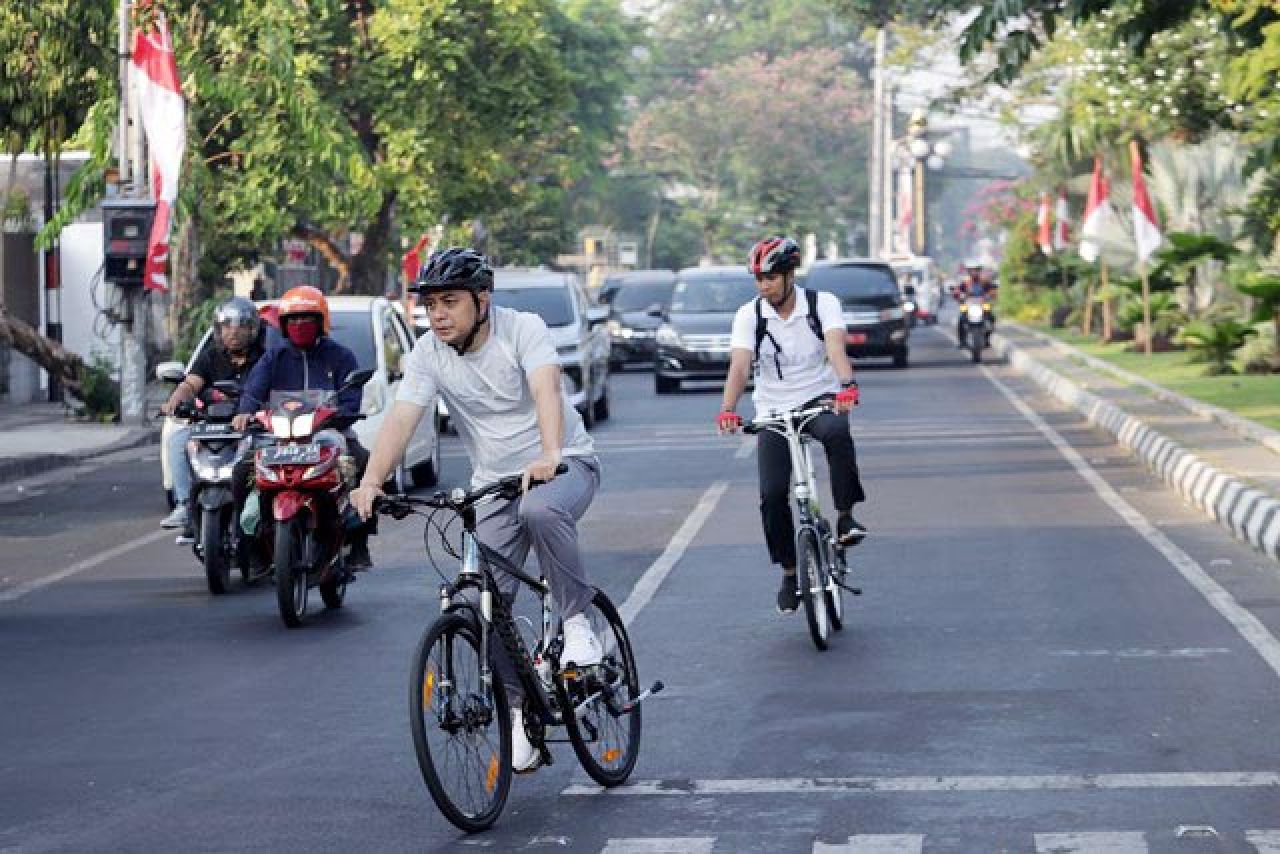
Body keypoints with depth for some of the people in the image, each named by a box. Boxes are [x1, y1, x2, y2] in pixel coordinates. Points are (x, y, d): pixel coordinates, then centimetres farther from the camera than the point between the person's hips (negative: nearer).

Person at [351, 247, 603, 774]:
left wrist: (549, 457, -52)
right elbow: (401, 419, -18)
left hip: (565, 466, -4)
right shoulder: (428, 354, -7)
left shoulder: (523, 330, -17)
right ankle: (519, 707, 10)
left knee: (540, 511, -38)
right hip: (494, 483, 4)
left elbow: (546, 391, -34)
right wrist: (371, 483, -36)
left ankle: (577, 623, -21)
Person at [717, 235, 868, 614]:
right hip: (774, 411, 2)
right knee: (772, 494, -8)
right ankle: (789, 572, 10)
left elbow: (836, 348, -26)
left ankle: (845, 517, -24)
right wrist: (727, 409, -37)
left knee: (837, 433, -37)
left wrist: (847, 385, -46)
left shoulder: (822, 304, -9)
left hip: (820, 399, -2)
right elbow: (740, 366, -19)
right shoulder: (749, 315, -7)